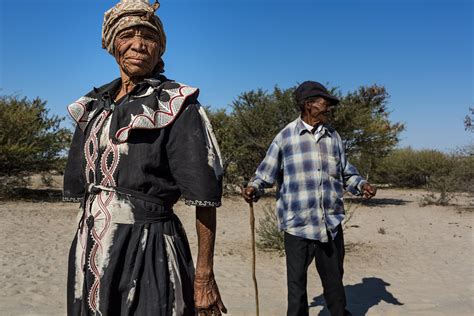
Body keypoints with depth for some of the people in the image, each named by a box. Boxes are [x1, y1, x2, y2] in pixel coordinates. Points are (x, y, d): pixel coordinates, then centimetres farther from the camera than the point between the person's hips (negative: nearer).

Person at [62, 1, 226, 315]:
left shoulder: (175, 105, -8)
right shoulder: (94, 106, 10)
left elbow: (205, 195, -12)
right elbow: (80, 186, 15)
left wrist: (204, 276, -15)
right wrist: (82, 251, 15)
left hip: (149, 251, -5)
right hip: (90, 251, 6)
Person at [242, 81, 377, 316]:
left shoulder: (333, 137, 10)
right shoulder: (286, 136, -2)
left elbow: (345, 171, 17)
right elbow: (267, 172, 1)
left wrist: (360, 185, -2)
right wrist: (254, 188, -18)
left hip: (331, 223, 4)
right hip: (297, 224, -4)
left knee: (334, 278, 17)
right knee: (297, 280, 5)